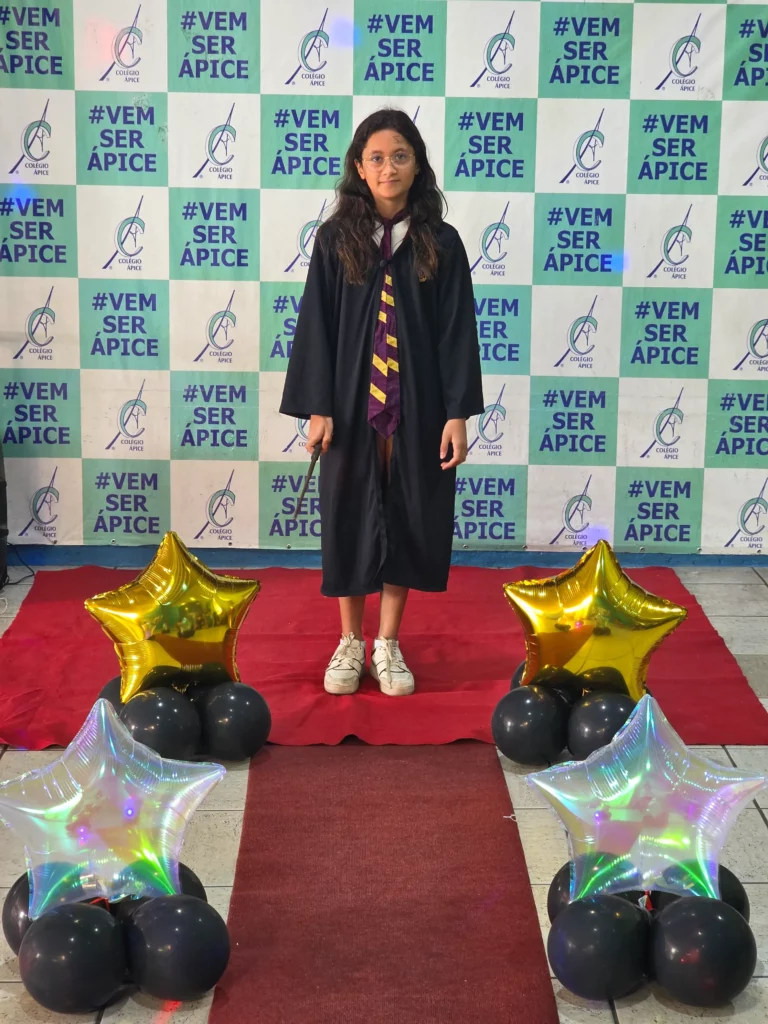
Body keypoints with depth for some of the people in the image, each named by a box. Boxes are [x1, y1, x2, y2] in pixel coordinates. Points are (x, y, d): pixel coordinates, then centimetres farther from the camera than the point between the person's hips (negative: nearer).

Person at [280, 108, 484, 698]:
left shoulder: (441, 243, -1)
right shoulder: (335, 239, -1)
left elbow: (457, 332, -1)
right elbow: (316, 325, -1)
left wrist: (458, 413, -7)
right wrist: (317, 407, -8)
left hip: (418, 407, 0)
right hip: (352, 404, 0)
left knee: (406, 519, 7)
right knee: (350, 518, 7)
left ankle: (388, 645, 22)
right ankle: (350, 643, 23)